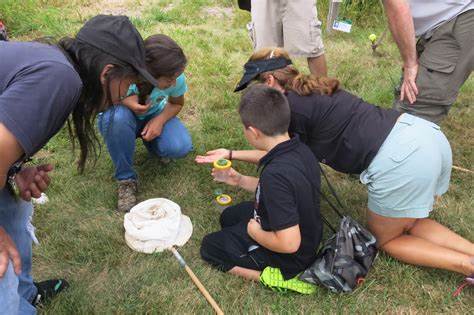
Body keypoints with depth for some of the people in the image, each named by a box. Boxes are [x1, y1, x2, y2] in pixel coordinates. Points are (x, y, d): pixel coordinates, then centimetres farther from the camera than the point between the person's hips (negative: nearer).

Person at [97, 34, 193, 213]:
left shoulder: (176, 78, -25)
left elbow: (176, 103, -4)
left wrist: (160, 120, -25)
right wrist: (124, 101, -40)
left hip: (154, 116, 2)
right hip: (121, 119, -2)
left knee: (180, 147, -27)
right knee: (117, 116, -39)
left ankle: (149, 141, 12)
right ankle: (126, 179, -16)